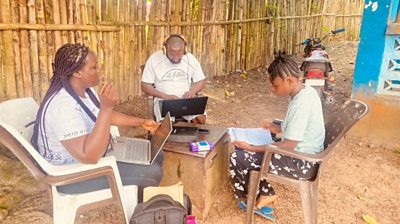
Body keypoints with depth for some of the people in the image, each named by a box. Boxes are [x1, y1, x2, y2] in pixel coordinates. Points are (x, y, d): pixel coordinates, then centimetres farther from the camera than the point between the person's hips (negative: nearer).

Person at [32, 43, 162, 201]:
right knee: (151, 173, -17)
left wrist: (141, 122, 10)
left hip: (96, 152, 10)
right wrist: (106, 107, -40)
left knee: (155, 156, 8)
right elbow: (89, 156, -38)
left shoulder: (85, 89, -1)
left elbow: (106, 117, 17)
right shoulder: (63, 105, -32)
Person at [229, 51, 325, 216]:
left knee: (238, 158, -11)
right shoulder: (306, 91, 1)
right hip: (302, 153, 10)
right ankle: (264, 193, 14)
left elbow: (288, 146, -26)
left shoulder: (301, 103, -28)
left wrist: (251, 148, -21)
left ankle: (262, 195, 14)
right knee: (243, 150, 12)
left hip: (301, 163, -10)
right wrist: (280, 129, 8)